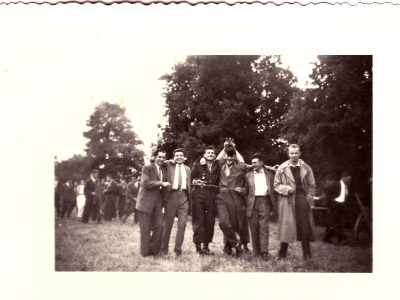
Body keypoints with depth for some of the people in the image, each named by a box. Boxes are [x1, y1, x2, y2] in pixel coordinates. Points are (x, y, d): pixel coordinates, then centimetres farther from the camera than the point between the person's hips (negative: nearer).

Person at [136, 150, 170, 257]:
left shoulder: (163, 171, 16)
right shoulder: (147, 167, -5)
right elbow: (146, 183, -17)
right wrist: (161, 183, -19)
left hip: (157, 202, 6)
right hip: (146, 202, -6)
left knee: (159, 225, -1)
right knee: (145, 228, -1)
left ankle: (154, 250, 13)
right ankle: (145, 252, 10)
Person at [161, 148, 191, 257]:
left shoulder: (187, 169, 18)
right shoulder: (169, 165, 9)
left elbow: (189, 184, 18)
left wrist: (190, 199, 8)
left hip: (184, 196, 2)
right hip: (172, 195, -2)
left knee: (182, 223, -3)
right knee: (168, 223, 3)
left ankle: (178, 249, 5)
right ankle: (164, 248, 15)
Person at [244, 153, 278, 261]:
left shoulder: (270, 174, 9)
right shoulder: (248, 175, 11)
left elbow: (274, 190, 9)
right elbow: (246, 191, 10)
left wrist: (273, 206, 4)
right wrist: (245, 206, 3)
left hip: (265, 202, -1)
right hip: (252, 203, 2)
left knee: (264, 227, -7)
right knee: (254, 228, 3)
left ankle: (264, 252, -6)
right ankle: (256, 251, 13)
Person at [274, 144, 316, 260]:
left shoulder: (306, 168, 4)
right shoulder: (282, 168, 1)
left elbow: (311, 185, 8)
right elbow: (276, 184, 6)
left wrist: (309, 198, -2)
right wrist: (285, 189, -12)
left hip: (302, 199, 1)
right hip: (287, 201, -1)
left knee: (304, 227, 2)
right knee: (286, 226, 1)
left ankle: (307, 254, 13)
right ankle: (282, 253, 13)